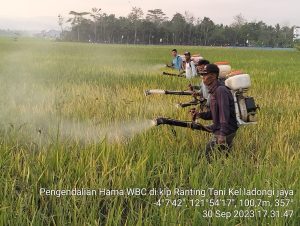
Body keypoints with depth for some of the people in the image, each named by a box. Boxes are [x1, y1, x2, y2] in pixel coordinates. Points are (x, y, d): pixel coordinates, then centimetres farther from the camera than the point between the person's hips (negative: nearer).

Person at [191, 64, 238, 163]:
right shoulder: (213, 90, 13)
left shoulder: (221, 90, -19)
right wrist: (200, 115, 3)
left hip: (226, 132, -10)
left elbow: (224, 113, -26)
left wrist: (222, 134, -30)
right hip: (219, 130, 10)